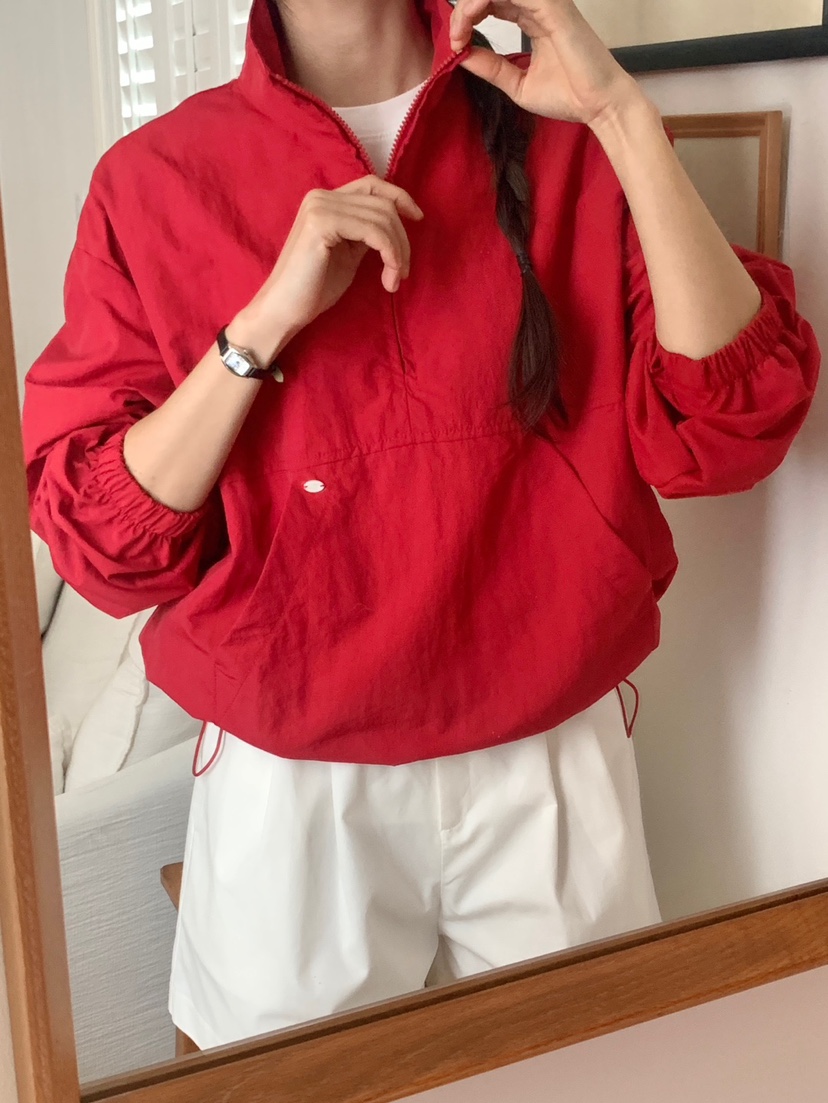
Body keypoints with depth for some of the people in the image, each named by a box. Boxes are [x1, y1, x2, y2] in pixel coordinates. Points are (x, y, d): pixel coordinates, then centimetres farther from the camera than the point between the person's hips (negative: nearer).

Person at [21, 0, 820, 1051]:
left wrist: (626, 115, -19)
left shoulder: (568, 143, -2)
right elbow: (101, 548, -9)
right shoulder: (154, 178, -4)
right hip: (288, 787, 0)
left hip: (552, 767, 1)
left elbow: (728, 432, -13)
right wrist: (271, 315, -21)